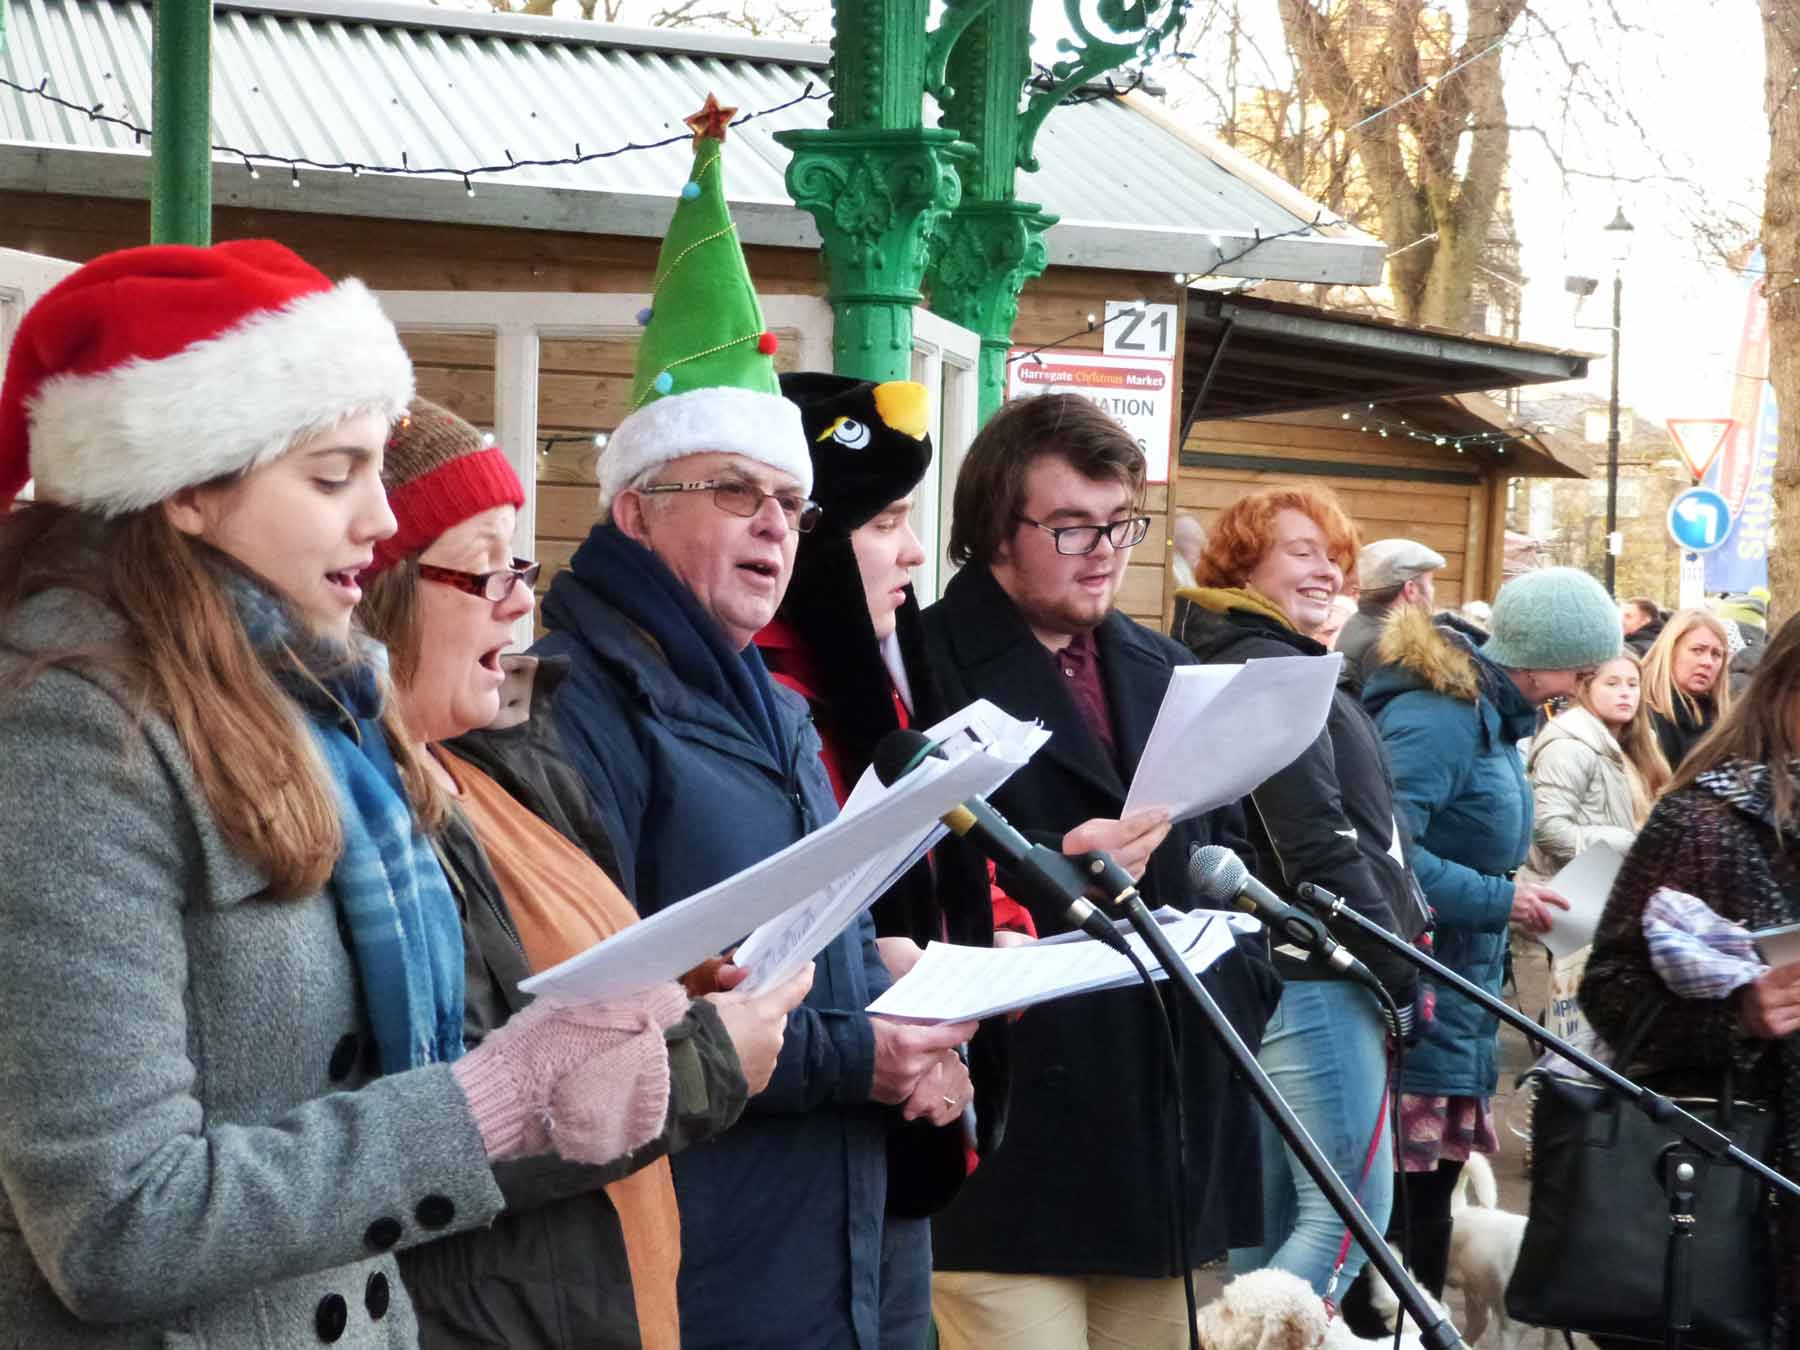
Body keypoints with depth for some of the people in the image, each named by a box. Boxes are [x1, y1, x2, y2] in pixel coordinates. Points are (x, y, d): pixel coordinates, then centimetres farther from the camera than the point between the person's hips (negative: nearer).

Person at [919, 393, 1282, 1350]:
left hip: (1169, 1122, 7)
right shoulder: (921, 669, -7)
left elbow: (1224, 852, 23)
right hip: (1005, 1130, -7)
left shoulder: (1166, 671, 18)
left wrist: (1240, 996, 11)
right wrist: (1049, 868, -24)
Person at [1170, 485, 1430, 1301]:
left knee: (1274, 1213, 13)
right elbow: (1316, 847, -20)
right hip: (1316, 977, -11)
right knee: (1353, 1207, -9)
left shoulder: (1260, 662, 20)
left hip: (1270, 974, 11)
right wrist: (1398, 966, -14)